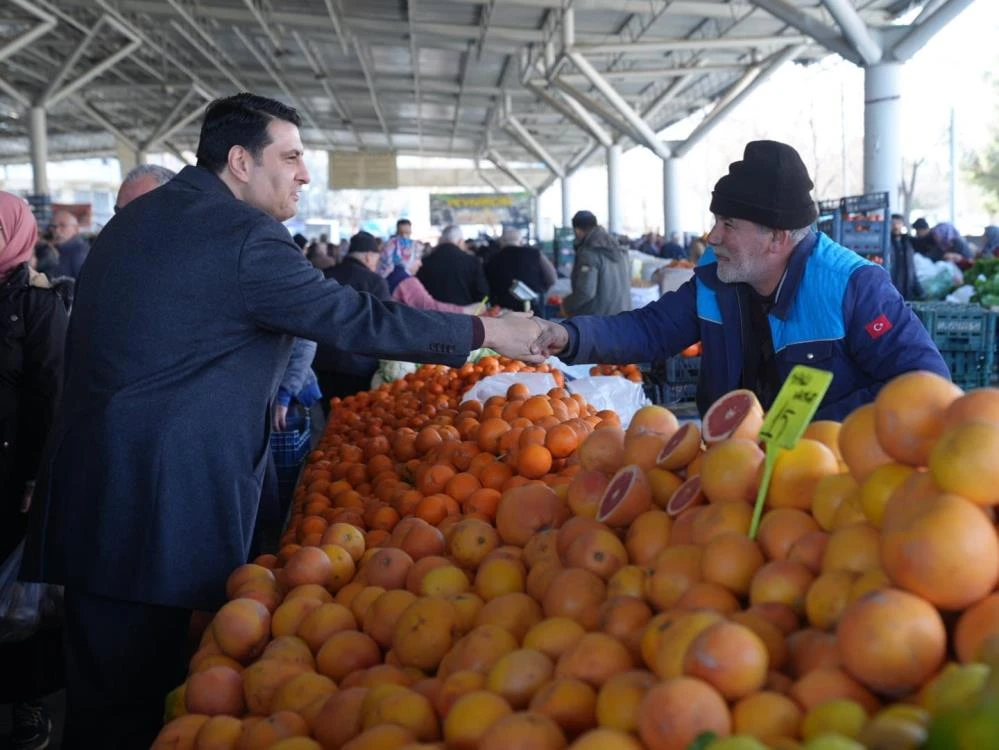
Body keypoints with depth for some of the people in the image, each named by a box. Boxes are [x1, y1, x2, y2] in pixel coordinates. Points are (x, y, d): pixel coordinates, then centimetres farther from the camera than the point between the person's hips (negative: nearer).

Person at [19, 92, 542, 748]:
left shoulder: (138, 216, 15)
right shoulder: (246, 236, -14)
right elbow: (357, 321, -15)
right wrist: (486, 332, -7)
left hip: (93, 488, 9)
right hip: (164, 503, -9)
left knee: (106, 690, 17)